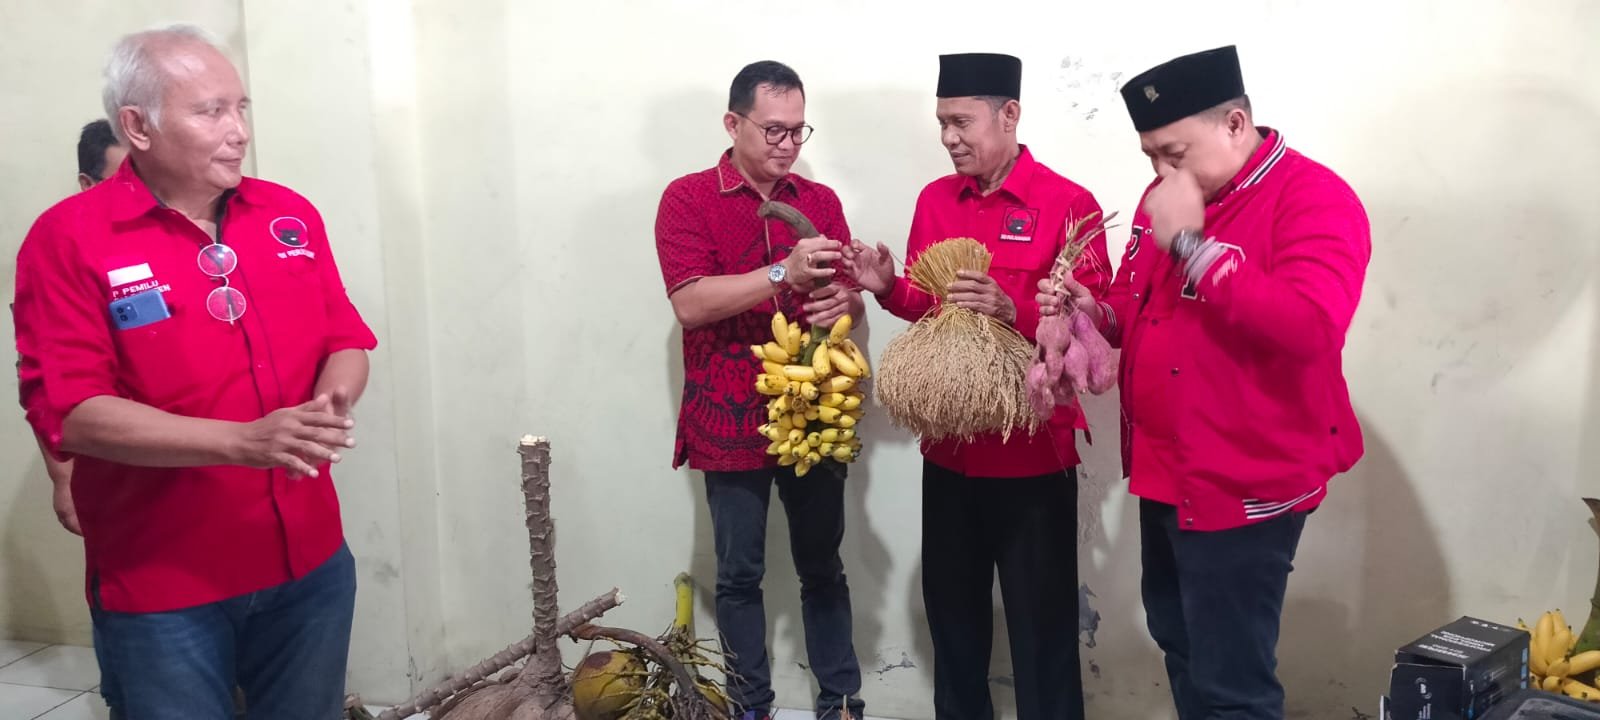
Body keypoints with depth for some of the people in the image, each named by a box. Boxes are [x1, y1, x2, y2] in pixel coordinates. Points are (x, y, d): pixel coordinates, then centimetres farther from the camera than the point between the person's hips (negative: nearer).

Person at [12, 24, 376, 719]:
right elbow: (69, 414, -15)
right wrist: (244, 440, -25)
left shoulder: (292, 215, 4)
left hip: (311, 564, 4)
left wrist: (330, 404, -14)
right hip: (160, 585, -4)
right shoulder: (67, 239, -9)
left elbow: (347, 342, 9)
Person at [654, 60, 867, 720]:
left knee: (823, 569, 11)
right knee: (740, 575, 7)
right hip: (732, 424, -3)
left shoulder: (821, 202, 9)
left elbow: (852, 302, 11)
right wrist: (784, 274, -25)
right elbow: (689, 302, -15)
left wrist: (844, 303, -14)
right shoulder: (687, 199, -3)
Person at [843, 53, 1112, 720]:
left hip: (1033, 450, -5)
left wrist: (1013, 310, -26)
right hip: (949, 445, 5)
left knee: (1041, 621, 6)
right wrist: (888, 288, -5)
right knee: (952, 609, 17)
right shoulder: (934, 200, 8)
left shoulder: (1068, 204, -9)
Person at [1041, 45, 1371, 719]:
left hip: (1244, 485, -8)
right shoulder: (1163, 199, 9)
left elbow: (1310, 327, -31)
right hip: (1163, 474, 8)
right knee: (1178, 642, 22)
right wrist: (1096, 313, -2)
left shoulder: (1316, 199, -15)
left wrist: (1190, 242, -27)